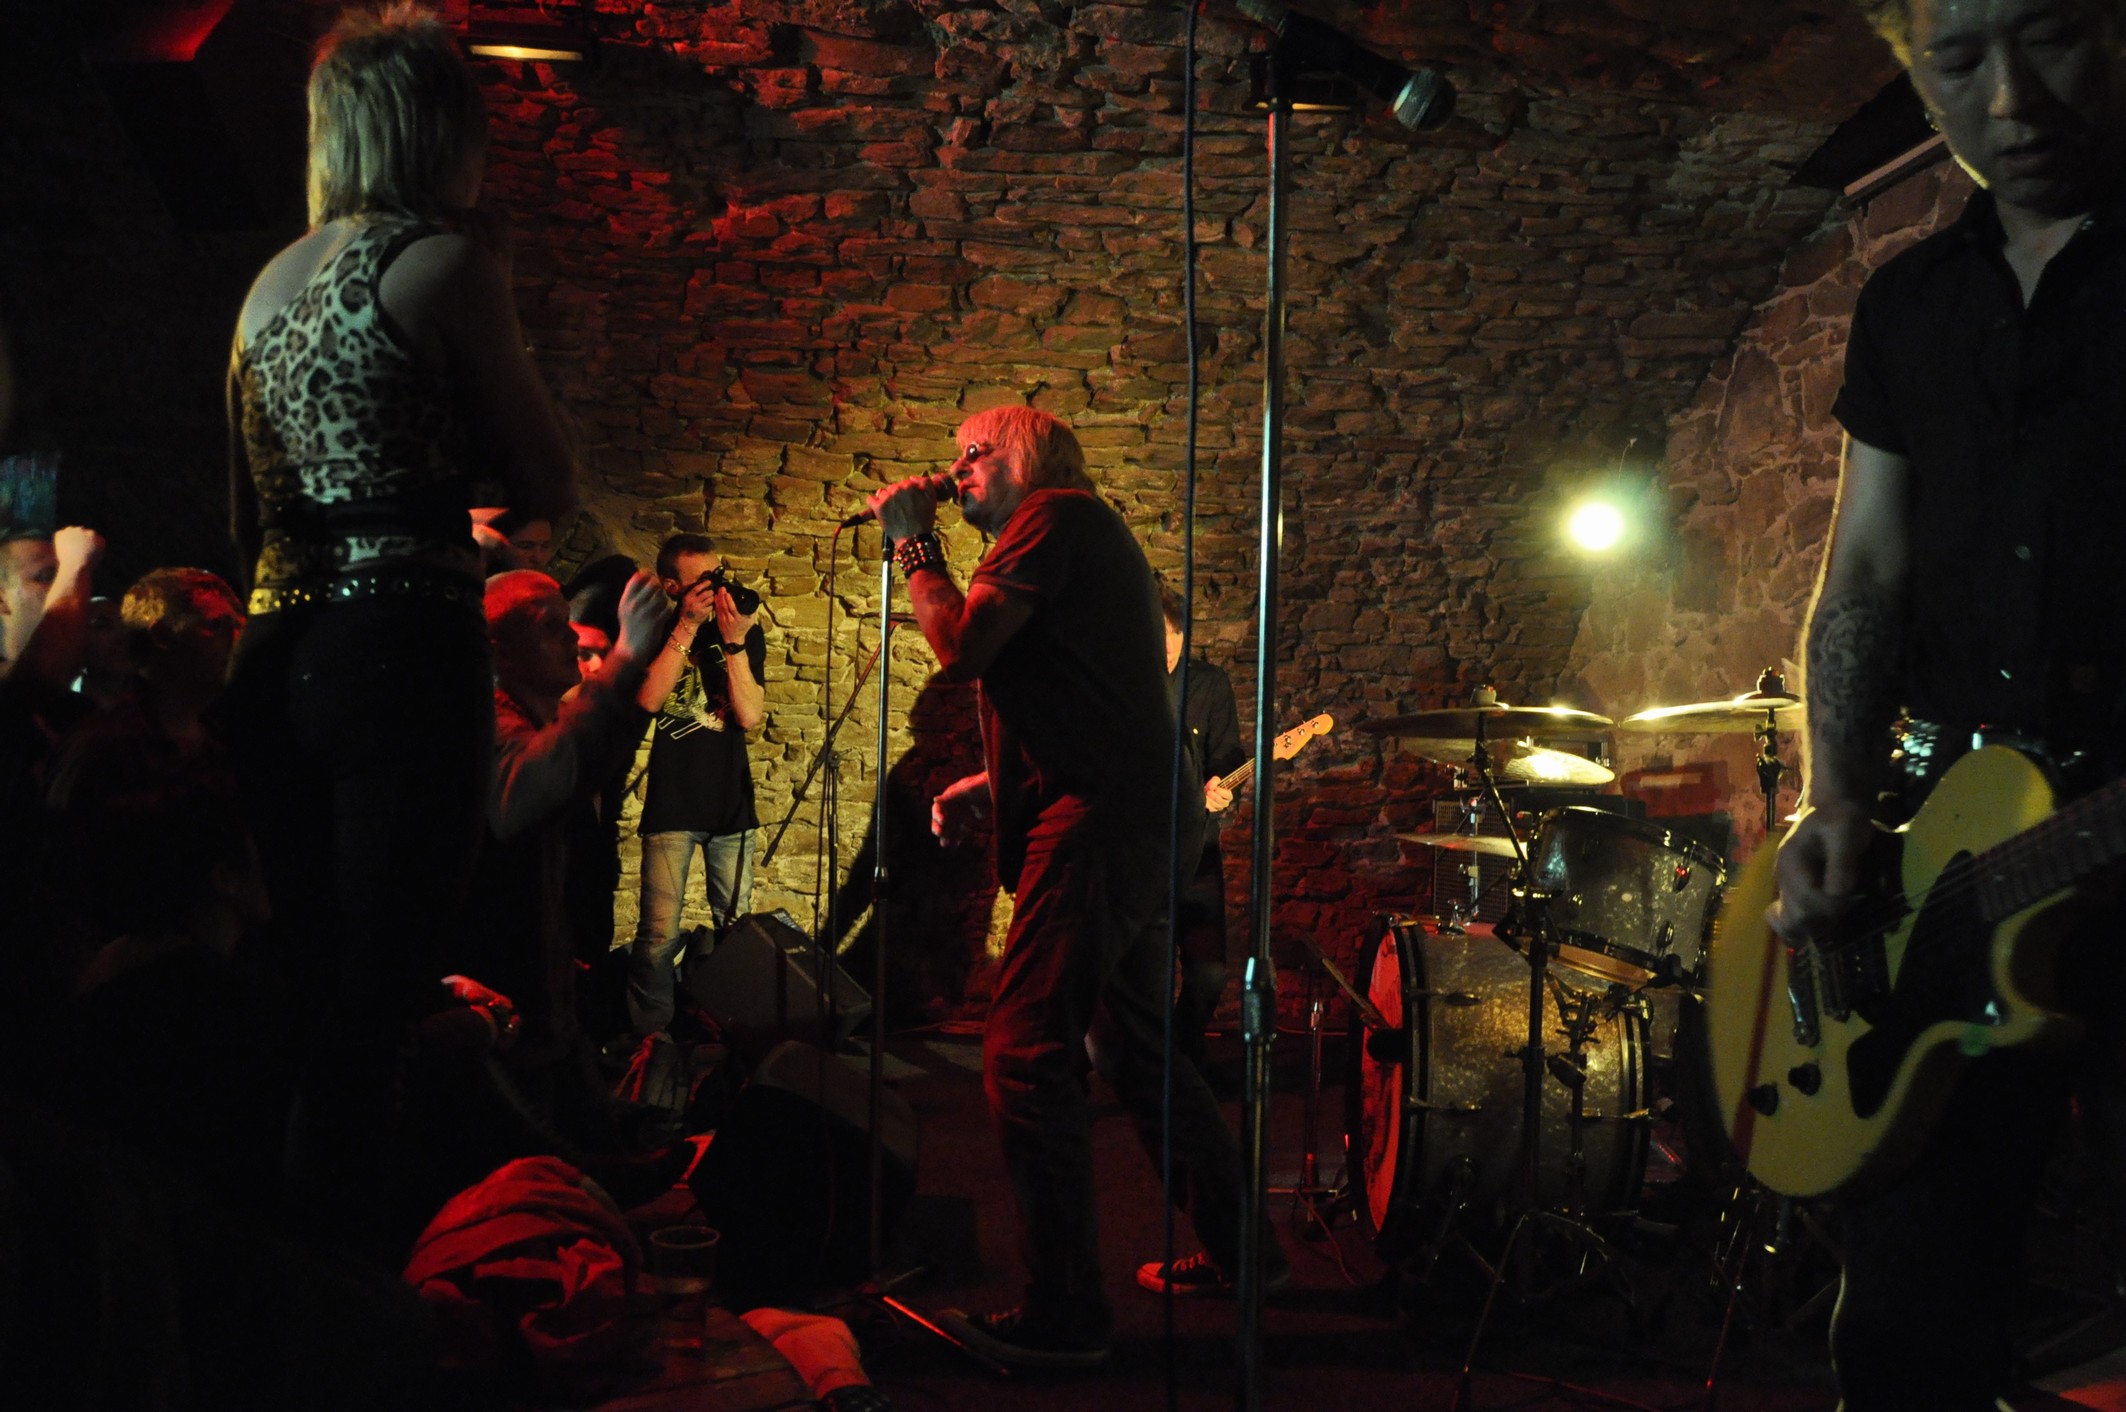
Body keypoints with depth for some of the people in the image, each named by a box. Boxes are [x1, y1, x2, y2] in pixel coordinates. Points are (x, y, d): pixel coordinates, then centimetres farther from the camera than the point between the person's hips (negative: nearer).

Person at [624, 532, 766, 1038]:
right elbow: (649, 697, -14)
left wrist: (735, 641, -15)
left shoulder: (746, 631, 7)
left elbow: (750, 715, -4)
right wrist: (688, 626, -15)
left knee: (735, 928, 5)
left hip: (731, 800, 2)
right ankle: (649, 1038, 3)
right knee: (659, 934, -8)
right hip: (672, 801, -2)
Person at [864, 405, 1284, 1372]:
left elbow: (960, 648, -14)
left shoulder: (1055, 514, -5)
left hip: (1100, 823, -11)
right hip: (1134, 820, 11)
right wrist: (992, 785, 20)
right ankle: (1236, 1251, 29)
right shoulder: (1086, 533, 27)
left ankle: (1064, 1314, -11)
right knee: (1142, 1047, 19)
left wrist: (913, 542, 0)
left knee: (1026, 1057, -13)